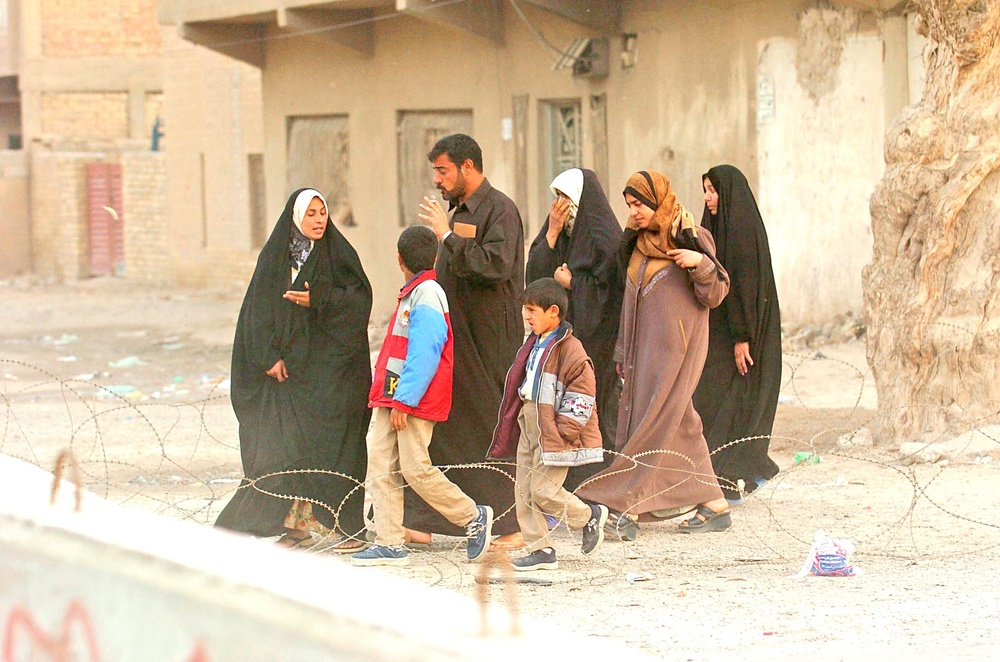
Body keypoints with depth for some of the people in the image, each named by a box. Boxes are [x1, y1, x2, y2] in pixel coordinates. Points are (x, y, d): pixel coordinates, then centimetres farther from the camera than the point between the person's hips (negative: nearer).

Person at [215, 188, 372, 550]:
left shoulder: (338, 253, 3)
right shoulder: (275, 256, 7)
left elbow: (360, 297, -5)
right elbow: (259, 310, 5)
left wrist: (318, 301, -18)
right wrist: (271, 356, -5)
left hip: (331, 365, -2)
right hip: (288, 367, 2)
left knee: (333, 443, -7)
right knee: (288, 445, -2)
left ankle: (348, 524, -4)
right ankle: (299, 524, 3)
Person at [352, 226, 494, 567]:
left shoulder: (426, 295, -13)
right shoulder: (412, 294, 17)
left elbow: (424, 354, -19)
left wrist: (404, 401, -21)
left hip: (415, 400, -9)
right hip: (391, 399, 9)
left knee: (416, 469, -9)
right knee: (381, 466, 2)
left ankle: (474, 517, 7)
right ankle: (389, 543, 2)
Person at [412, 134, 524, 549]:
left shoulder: (499, 210, -11)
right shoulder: (460, 211, 16)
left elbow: (497, 265, -25)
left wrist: (448, 237, -21)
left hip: (490, 341, -9)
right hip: (455, 338, 9)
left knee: (495, 432, -5)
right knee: (442, 428, 6)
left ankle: (512, 528, 0)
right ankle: (424, 522, 7)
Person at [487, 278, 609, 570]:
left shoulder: (569, 348, -15)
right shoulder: (534, 345, 15)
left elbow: (582, 392, -18)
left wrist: (561, 430, -18)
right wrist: (513, 424, 19)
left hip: (553, 433, -9)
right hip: (529, 425, 9)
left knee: (543, 490, -11)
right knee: (524, 491, 5)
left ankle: (589, 517, 12)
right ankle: (540, 550, 10)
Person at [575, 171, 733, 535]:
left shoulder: (692, 239, -6)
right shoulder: (638, 243, 14)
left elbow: (714, 295, -7)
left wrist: (701, 263, -26)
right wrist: (623, 354, 17)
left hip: (676, 346, -7)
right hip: (644, 348, 7)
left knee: (653, 427, -10)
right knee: (681, 426, 6)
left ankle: (622, 508, -15)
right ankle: (714, 506, 9)